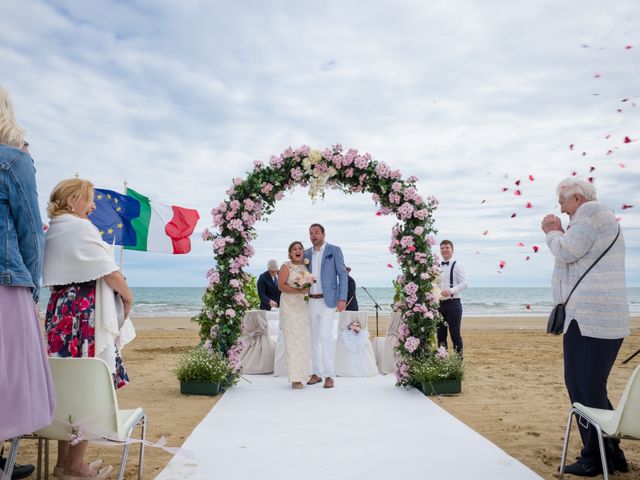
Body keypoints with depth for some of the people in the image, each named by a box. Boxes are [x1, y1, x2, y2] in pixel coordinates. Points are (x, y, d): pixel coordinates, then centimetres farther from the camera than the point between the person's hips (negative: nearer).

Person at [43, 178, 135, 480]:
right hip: (86, 314, -9)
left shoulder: (51, 231, 16)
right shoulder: (81, 228, -10)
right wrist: (128, 297, 3)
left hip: (59, 310, 9)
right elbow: (111, 274, -11)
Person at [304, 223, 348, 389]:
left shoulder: (334, 250, -3)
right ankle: (316, 373, 17)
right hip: (311, 301, 5)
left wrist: (342, 299, -14)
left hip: (327, 300, -5)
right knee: (314, 337, 9)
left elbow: (342, 275, -5)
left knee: (326, 336, -12)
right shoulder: (307, 253, 10)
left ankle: (329, 375, -6)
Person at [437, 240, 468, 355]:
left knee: (455, 333, -2)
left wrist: (451, 291, -23)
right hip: (439, 303, 6)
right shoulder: (437, 266, 12)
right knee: (440, 334, 10)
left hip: (453, 303, -6)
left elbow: (464, 283, -11)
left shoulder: (456, 265, -4)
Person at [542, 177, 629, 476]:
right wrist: (557, 233, 15)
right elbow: (574, 257, 24)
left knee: (586, 389, -4)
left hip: (590, 317, -11)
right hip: (602, 317, 11)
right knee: (590, 386, 15)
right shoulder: (595, 217, 24)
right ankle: (610, 454, 23)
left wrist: (553, 233, 3)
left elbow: (566, 253, -14)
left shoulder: (591, 211, -8)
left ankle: (596, 459, 6)